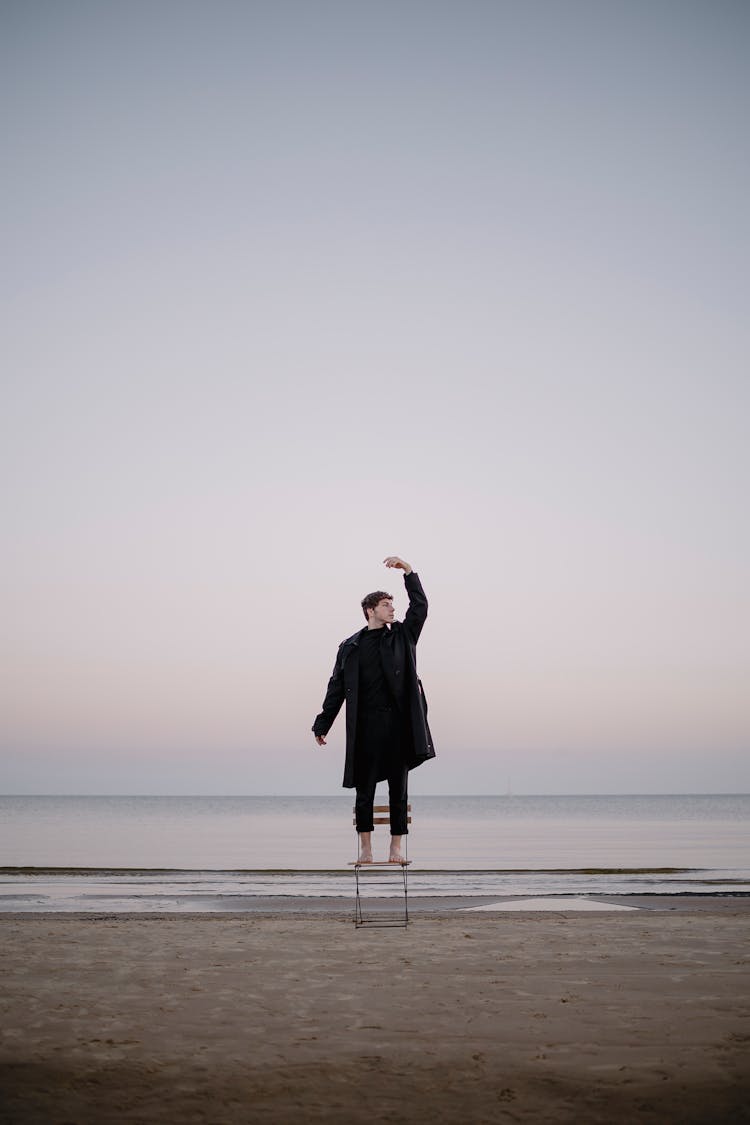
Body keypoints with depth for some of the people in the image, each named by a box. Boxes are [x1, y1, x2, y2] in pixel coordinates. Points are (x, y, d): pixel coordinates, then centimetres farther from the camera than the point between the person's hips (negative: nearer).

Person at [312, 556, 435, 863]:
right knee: (364, 790, 3)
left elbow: (420, 607, 2)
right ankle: (366, 849, 11)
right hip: (365, 726, -1)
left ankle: (396, 849, 9)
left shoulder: (402, 637, 13)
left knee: (399, 789, 3)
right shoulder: (350, 647, 10)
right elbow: (336, 688, 10)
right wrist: (322, 725, 8)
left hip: (398, 723, 1)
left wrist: (407, 570, -4)